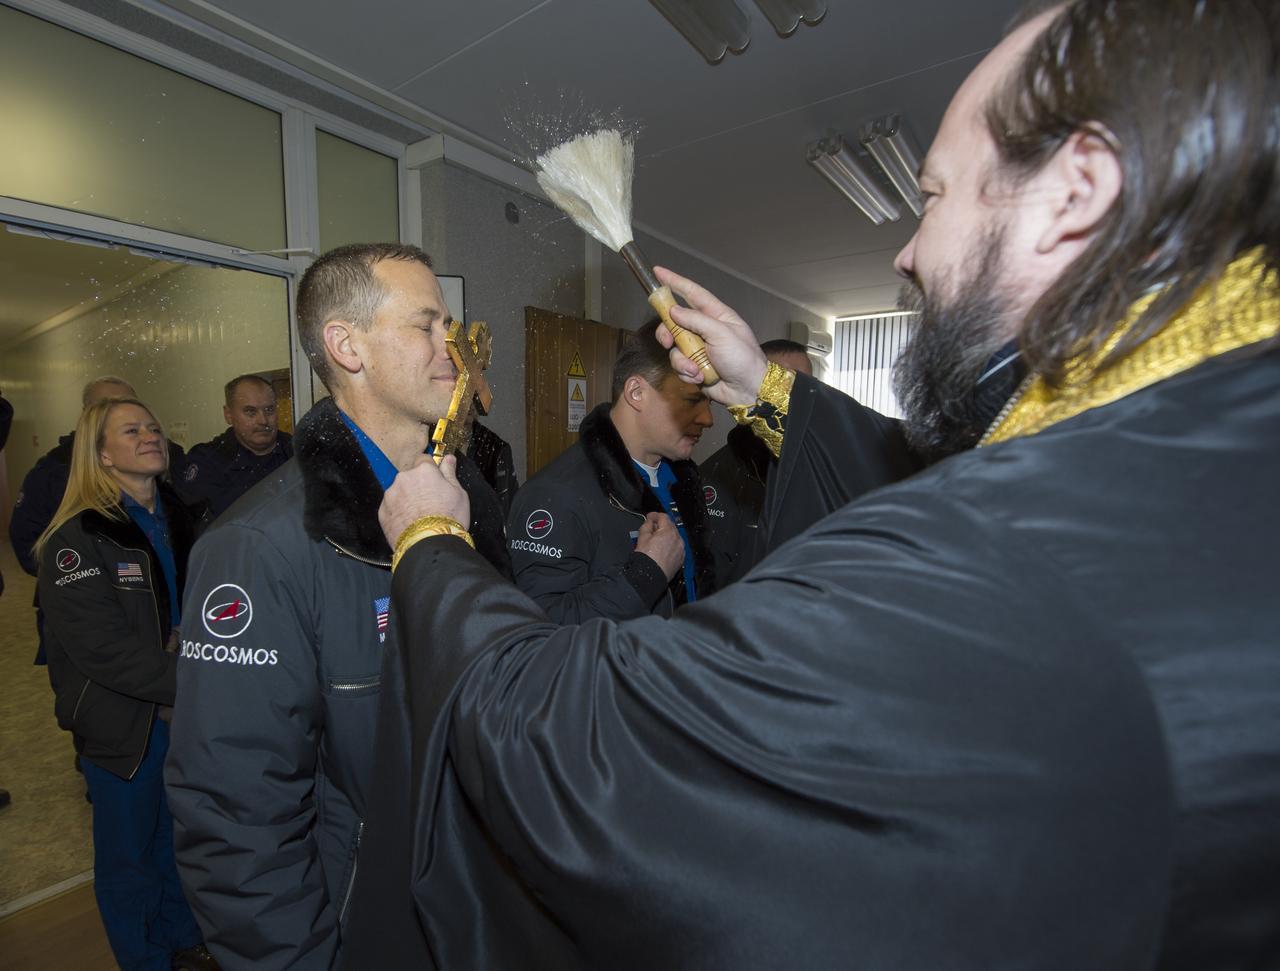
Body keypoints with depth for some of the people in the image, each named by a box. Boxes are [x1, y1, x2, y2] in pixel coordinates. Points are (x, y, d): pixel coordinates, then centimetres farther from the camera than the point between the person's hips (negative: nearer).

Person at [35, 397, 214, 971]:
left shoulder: (178, 520, 6)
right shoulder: (77, 537, -15)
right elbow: (103, 648, -22)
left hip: (186, 714, 6)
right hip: (123, 723, -5)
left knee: (180, 837, 21)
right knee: (129, 853, 14)